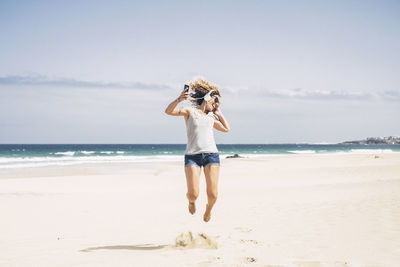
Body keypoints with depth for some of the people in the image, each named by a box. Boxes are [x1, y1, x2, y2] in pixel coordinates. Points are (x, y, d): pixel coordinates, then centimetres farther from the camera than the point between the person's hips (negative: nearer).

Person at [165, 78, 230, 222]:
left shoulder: (211, 117, 22)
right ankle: (191, 201, 27)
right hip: (192, 155, -4)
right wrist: (179, 99, -25)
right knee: (193, 194, -11)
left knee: (213, 195, -6)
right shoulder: (190, 111, 7)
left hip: (211, 155, 4)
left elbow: (226, 129, 35)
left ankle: (208, 209, 28)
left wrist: (219, 113, 28)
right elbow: (168, 111, -8)